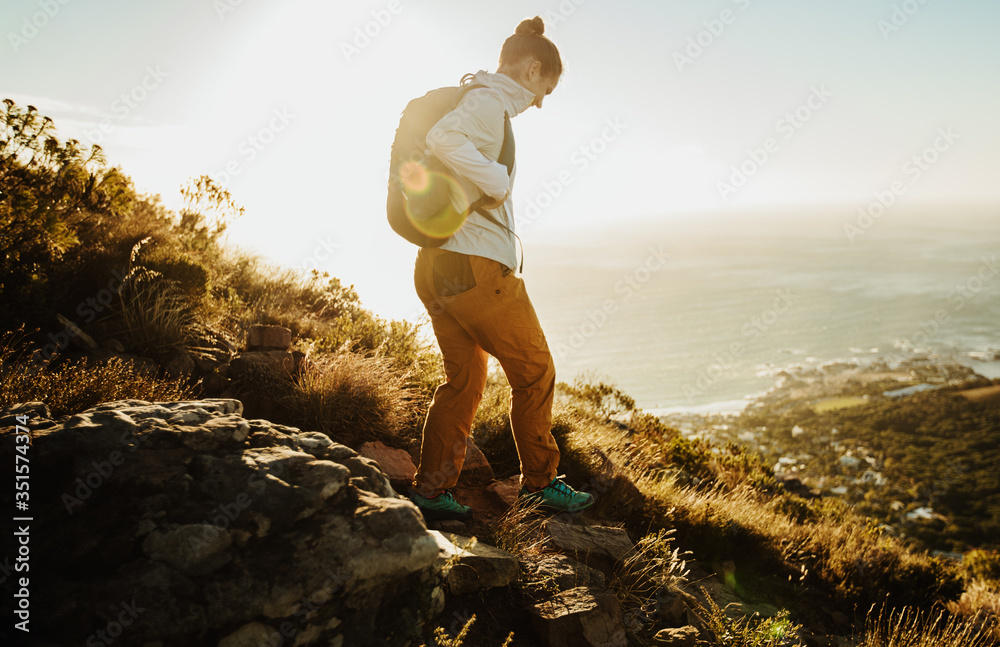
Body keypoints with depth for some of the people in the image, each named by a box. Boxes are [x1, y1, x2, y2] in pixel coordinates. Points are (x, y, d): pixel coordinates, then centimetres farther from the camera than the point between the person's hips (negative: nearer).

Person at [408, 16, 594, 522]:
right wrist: (498, 181, -18)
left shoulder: (476, 100, 21)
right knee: (534, 372, 5)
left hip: (436, 265, 10)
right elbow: (443, 138, -28)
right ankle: (541, 482, 18)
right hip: (476, 265, -10)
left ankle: (430, 490, 17)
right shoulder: (491, 102, -8)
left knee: (464, 379, 15)